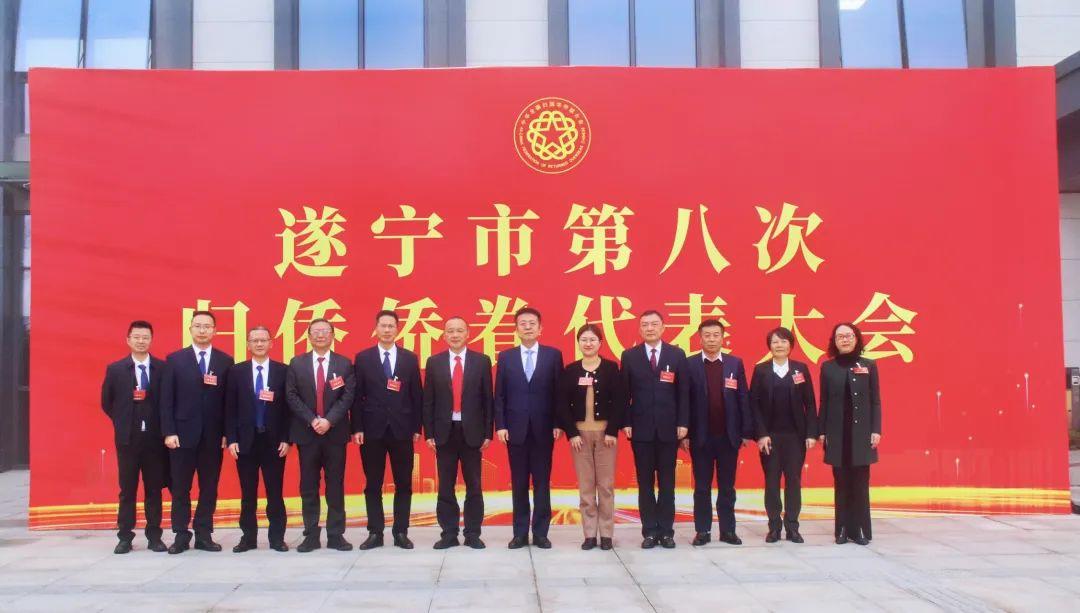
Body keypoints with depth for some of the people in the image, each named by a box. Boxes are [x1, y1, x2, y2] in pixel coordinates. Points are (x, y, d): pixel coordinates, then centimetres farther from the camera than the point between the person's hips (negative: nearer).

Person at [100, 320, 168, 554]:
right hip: (127, 438, 0)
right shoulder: (115, 369, 2)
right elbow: (106, 402, 10)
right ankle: (125, 537, 12)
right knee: (127, 489, 6)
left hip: (154, 437, 0)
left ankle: (154, 537, 12)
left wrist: (163, 427, 1)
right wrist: (123, 422, 7)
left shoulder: (163, 368, 0)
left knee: (154, 489, 5)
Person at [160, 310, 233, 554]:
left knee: (209, 488, 6)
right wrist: (169, 432, -7)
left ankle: (204, 535, 14)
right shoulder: (175, 359, 4)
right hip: (183, 433, -1)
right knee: (180, 488, 4)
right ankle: (181, 535, 13)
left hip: (213, 435, 1)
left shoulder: (226, 361, 5)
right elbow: (167, 399, 0)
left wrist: (227, 433, -2)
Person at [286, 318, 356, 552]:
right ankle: (311, 536, 11)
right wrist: (312, 420, -12)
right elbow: (292, 397, -1)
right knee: (308, 487, 4)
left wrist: (329, 420, -15)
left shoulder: (344, 364, 5)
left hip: (335, 432, -1)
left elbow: (348, 396, -3)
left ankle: (336, 535, 9)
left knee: (335, 486, 3)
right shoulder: (296, 364, 6)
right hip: (306, 433, 1)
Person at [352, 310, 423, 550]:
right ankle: (375, 533, 12)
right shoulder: (363, 358, 4)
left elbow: (417, 395, 6)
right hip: (372, 430, -1)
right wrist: (357, 428, -5)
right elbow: (357, 396, 2)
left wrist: (417, 428, 1)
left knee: (403, 484, 5)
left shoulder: (410, 358, 6)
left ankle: (401, 532, 13)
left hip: (402, 430, 1)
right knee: (373, 485, 5)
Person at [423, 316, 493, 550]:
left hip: (472, 431, -1)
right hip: (444, 431, 1)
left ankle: (473, 534, 13)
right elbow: (428, 401, 5)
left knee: (474, 486, 5)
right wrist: (429, 433, -1)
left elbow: (488, 399, 2)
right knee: (445, 487, 6)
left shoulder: (482, 361, 2)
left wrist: (488, 433, -2)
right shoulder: (434, 362, 4)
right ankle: (449, 534, 14)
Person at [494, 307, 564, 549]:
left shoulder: (553, 355, 3)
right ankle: (520, 533, 12)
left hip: (543, 428, -1)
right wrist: (500, 425, -4)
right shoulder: (506, 357, 6)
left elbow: (559, 392, 2)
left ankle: (540, 533, 10)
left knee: (542, 483, 4)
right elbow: (499, 395, 5)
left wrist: (558, 424, -4)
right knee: (519, 484, 6)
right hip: (515, 428, 1)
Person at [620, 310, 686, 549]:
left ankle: (666, 530, 12)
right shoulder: (629, 356, 4)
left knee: (667, 482, 6)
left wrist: (683, 423, -4)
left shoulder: (677, 355, 4)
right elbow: (625, 393, 3)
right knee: (645, 482, 4)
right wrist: (626, 423, -5)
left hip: (668, 428, 0)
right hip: (641, 428, 0)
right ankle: (649, 531, 10)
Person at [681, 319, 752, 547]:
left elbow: (743, 399, 3)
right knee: (702, 486, 6)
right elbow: (684, 400, -3)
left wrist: (747, 432, -1)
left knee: (727, 486, 9)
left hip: (729, 435, 2)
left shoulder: (735, 363, 4)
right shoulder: (689, 364, -1)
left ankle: (728, 530, 17)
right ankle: (702, 531, 13)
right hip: (700, 436, -1)